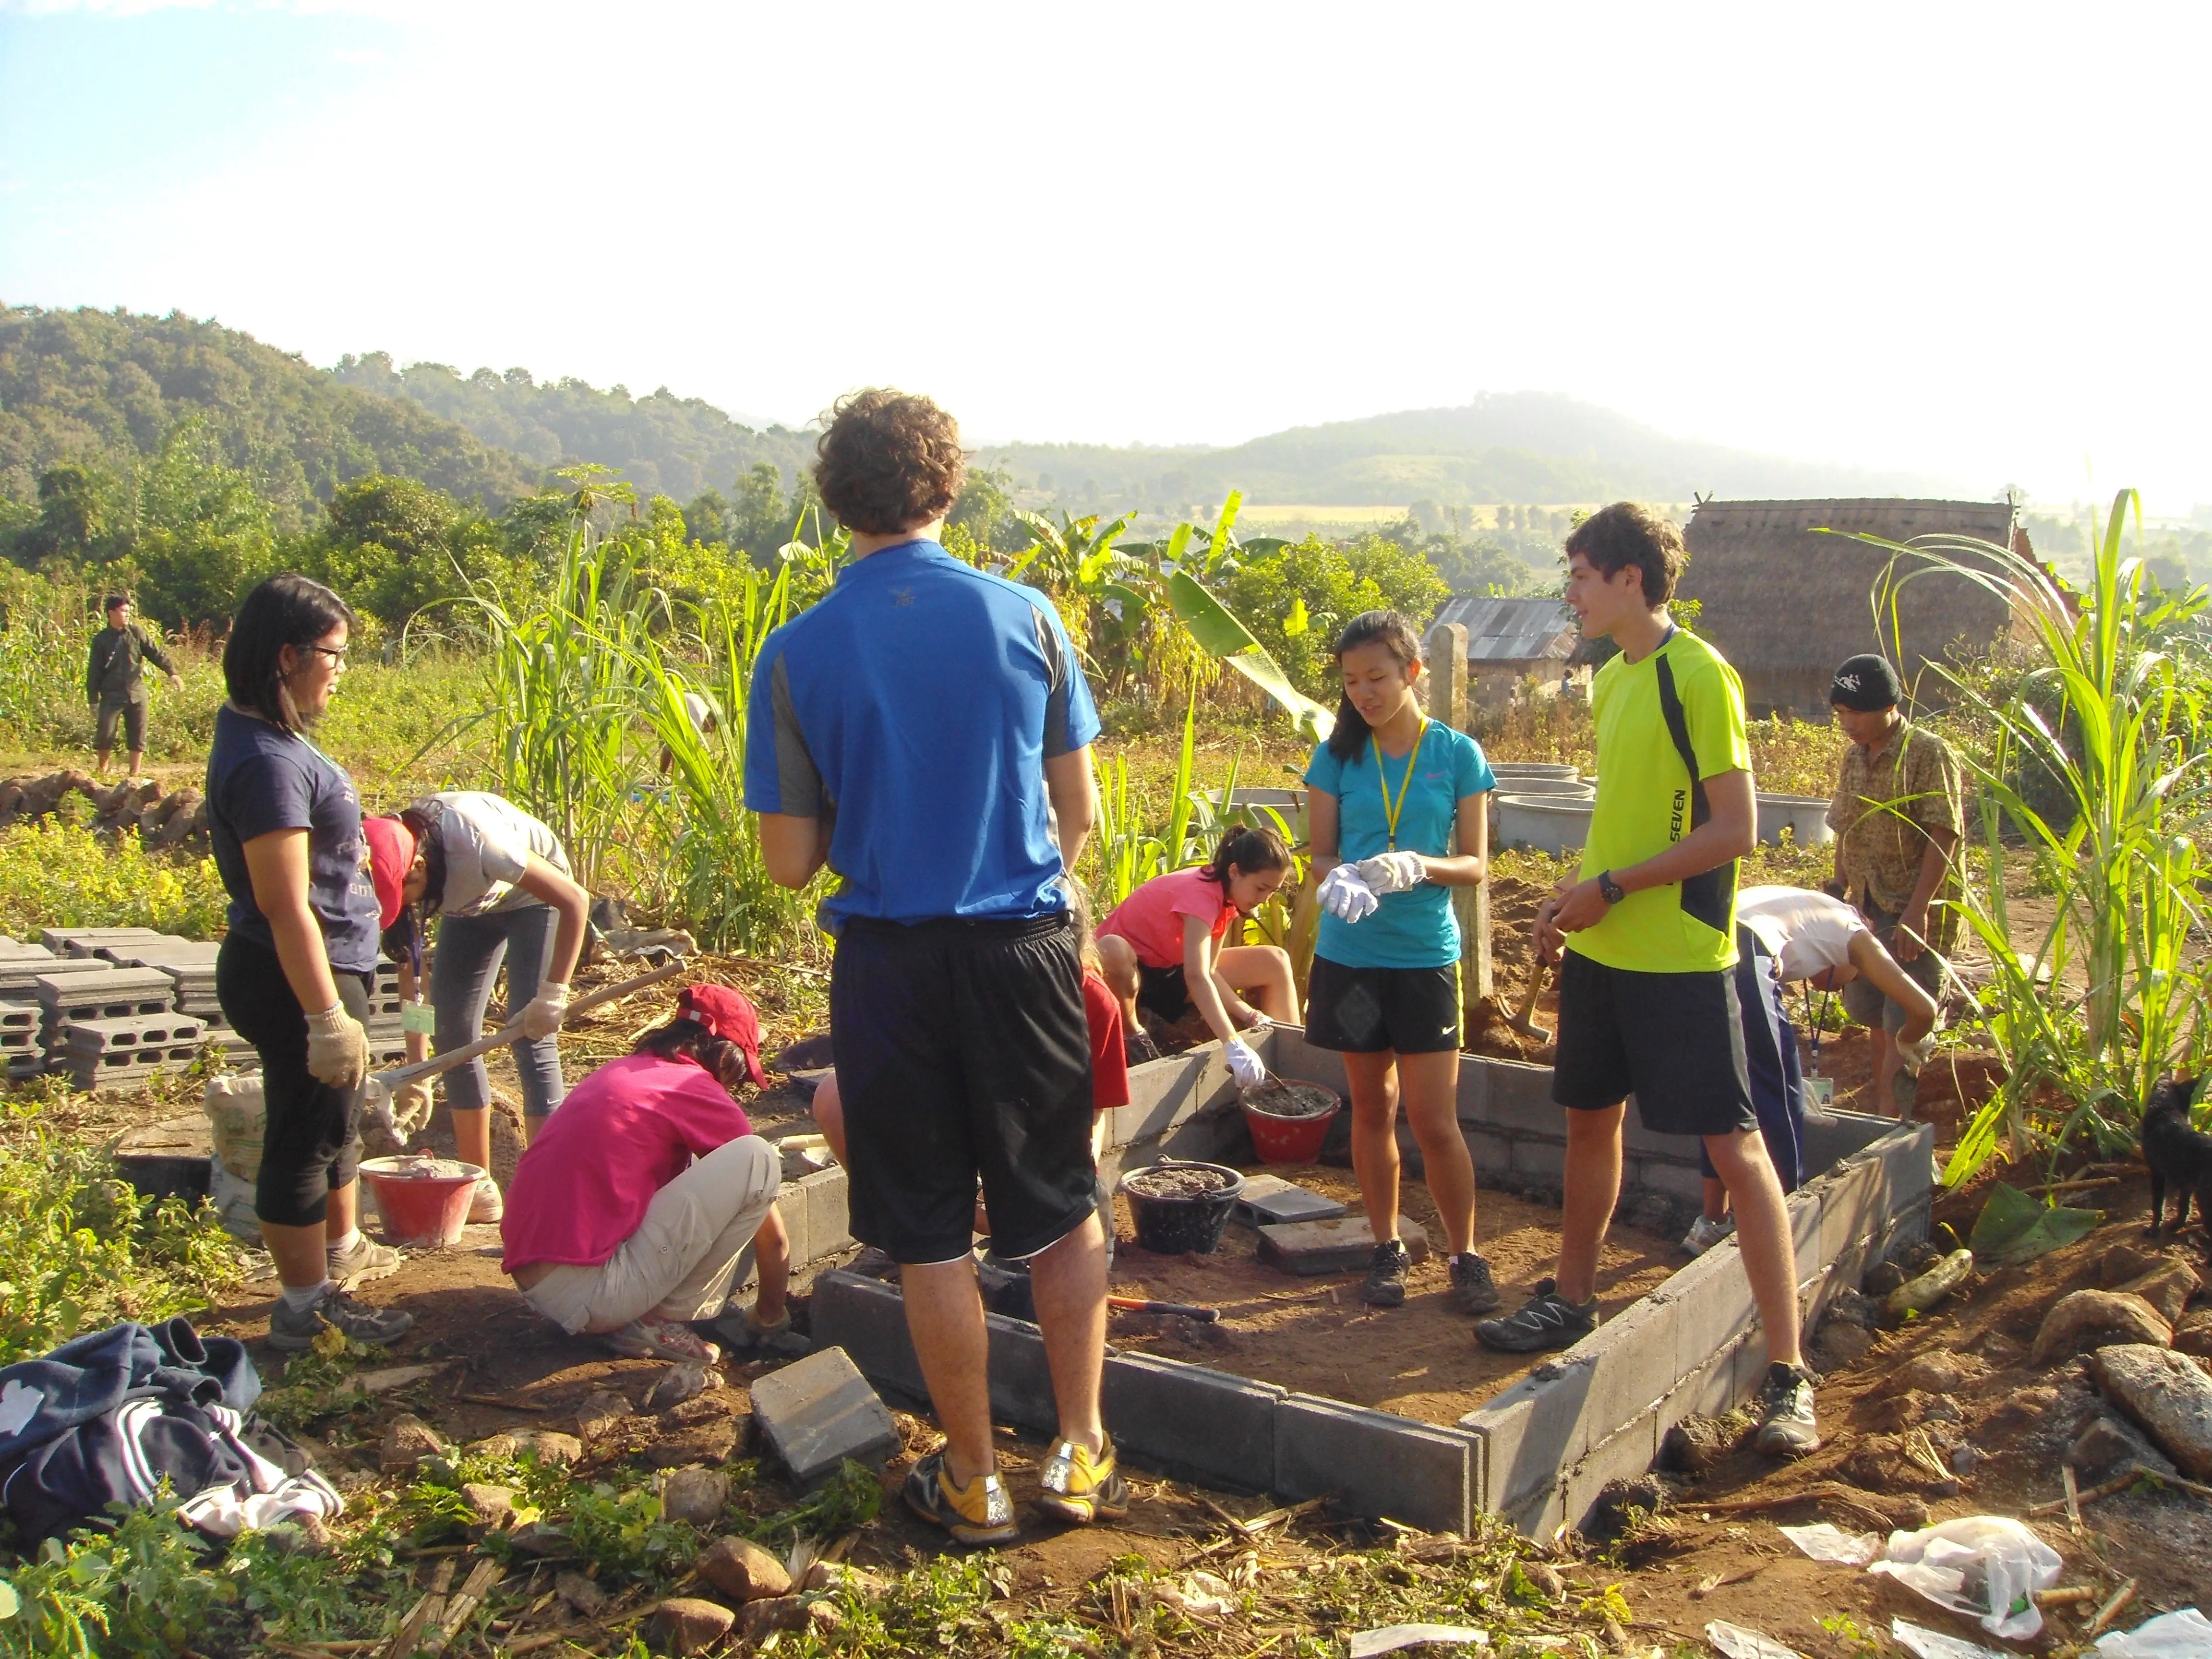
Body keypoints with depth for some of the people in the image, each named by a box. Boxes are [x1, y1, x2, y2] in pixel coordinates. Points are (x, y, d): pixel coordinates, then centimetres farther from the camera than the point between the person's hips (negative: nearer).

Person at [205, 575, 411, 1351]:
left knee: (336, 1120, 26)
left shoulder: (269, 737, 7)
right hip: (296, 978, -10)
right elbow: (286, 906, -27)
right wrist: (327, 1016, -25)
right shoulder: (267, 762, -25)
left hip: (321, 969, 10)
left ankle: (343, 1249, 46)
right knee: (304, 1136, 4)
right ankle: (306, 1307, 19)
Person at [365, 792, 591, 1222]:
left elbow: (575, 900, -33)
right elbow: (408, 966, -13)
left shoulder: (475, 841, -40)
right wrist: (416, 1069, -13)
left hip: (530, 897, -6)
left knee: (532, 1039, -15)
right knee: (454, 1036, 0)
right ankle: (480, 1188, 10)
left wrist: (554, 994, -33)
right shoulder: (392, 862, -23)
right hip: (470, 905, 6)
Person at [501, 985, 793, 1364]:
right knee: (755, 1159, -9)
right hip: (587, 1293, -9)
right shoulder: (700, 1092, -3)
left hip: (531, 1286, 9)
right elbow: (772, 1235, 5)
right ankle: (663, 1320, -2)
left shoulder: (618, 1073, 20)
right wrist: (770, 1318, 24)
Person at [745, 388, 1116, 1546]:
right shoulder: (1023, 616, -4)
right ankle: (1080, 1455, 25)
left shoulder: (797, 651, -7)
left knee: (931, 1239, 11)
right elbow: (1078, 814, 1)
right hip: (1025, 950, 1)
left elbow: (789, 862, -5)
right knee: (1062, 1212, 17)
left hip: (890, 963, -1)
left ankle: (973, 1481, 23)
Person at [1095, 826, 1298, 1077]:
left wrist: (1249, 1015, -23)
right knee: (1112, 949, -45)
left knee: (1274, 961, -1)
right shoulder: (1202, 894, -33)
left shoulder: (1228, 891, -6)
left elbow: (1208, 970, -10)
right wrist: (1234, 1047, -54)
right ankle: (1131, 1035, -19)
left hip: (1170, 971, 8)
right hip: (1126, 971, -8)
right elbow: (1197, 977, -46)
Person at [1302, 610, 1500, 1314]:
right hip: (1350, 955, 2)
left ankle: (1466, 1256, 14)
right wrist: (1340, 880, -21)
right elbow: (1322, 854, 3)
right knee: (1371, 1106, 12)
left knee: (1435, 1121, -2)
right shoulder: (1338, 756, 2)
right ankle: (1387, 1247, 26)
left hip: (1425, 954, -2)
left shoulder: (1457, 753, -2)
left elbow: (1474, 863, -2)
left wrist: (1417, 866, -22)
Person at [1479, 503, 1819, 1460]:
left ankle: (1787, 1374, 0)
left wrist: (1610, 889, -17)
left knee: (1734, 1149, -5)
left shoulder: (1700, 676, -14)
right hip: (1601, 952, 9)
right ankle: (1573, 1301, 36)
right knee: (1590, 1122, 18)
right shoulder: (1611, 679, 12)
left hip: (1682, 958, -9)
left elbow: (1734, 830, -18)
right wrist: (1573, 897, 8)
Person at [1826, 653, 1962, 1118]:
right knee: (1879, 1026, 11)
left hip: (1918, 918, -7)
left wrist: (1917, 911, -22)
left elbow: (1942, 838, -16)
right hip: (1869, 914, 7)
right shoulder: (1853, 758, 10)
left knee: (1902, 1031, -8)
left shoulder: (1929, 754, -11)